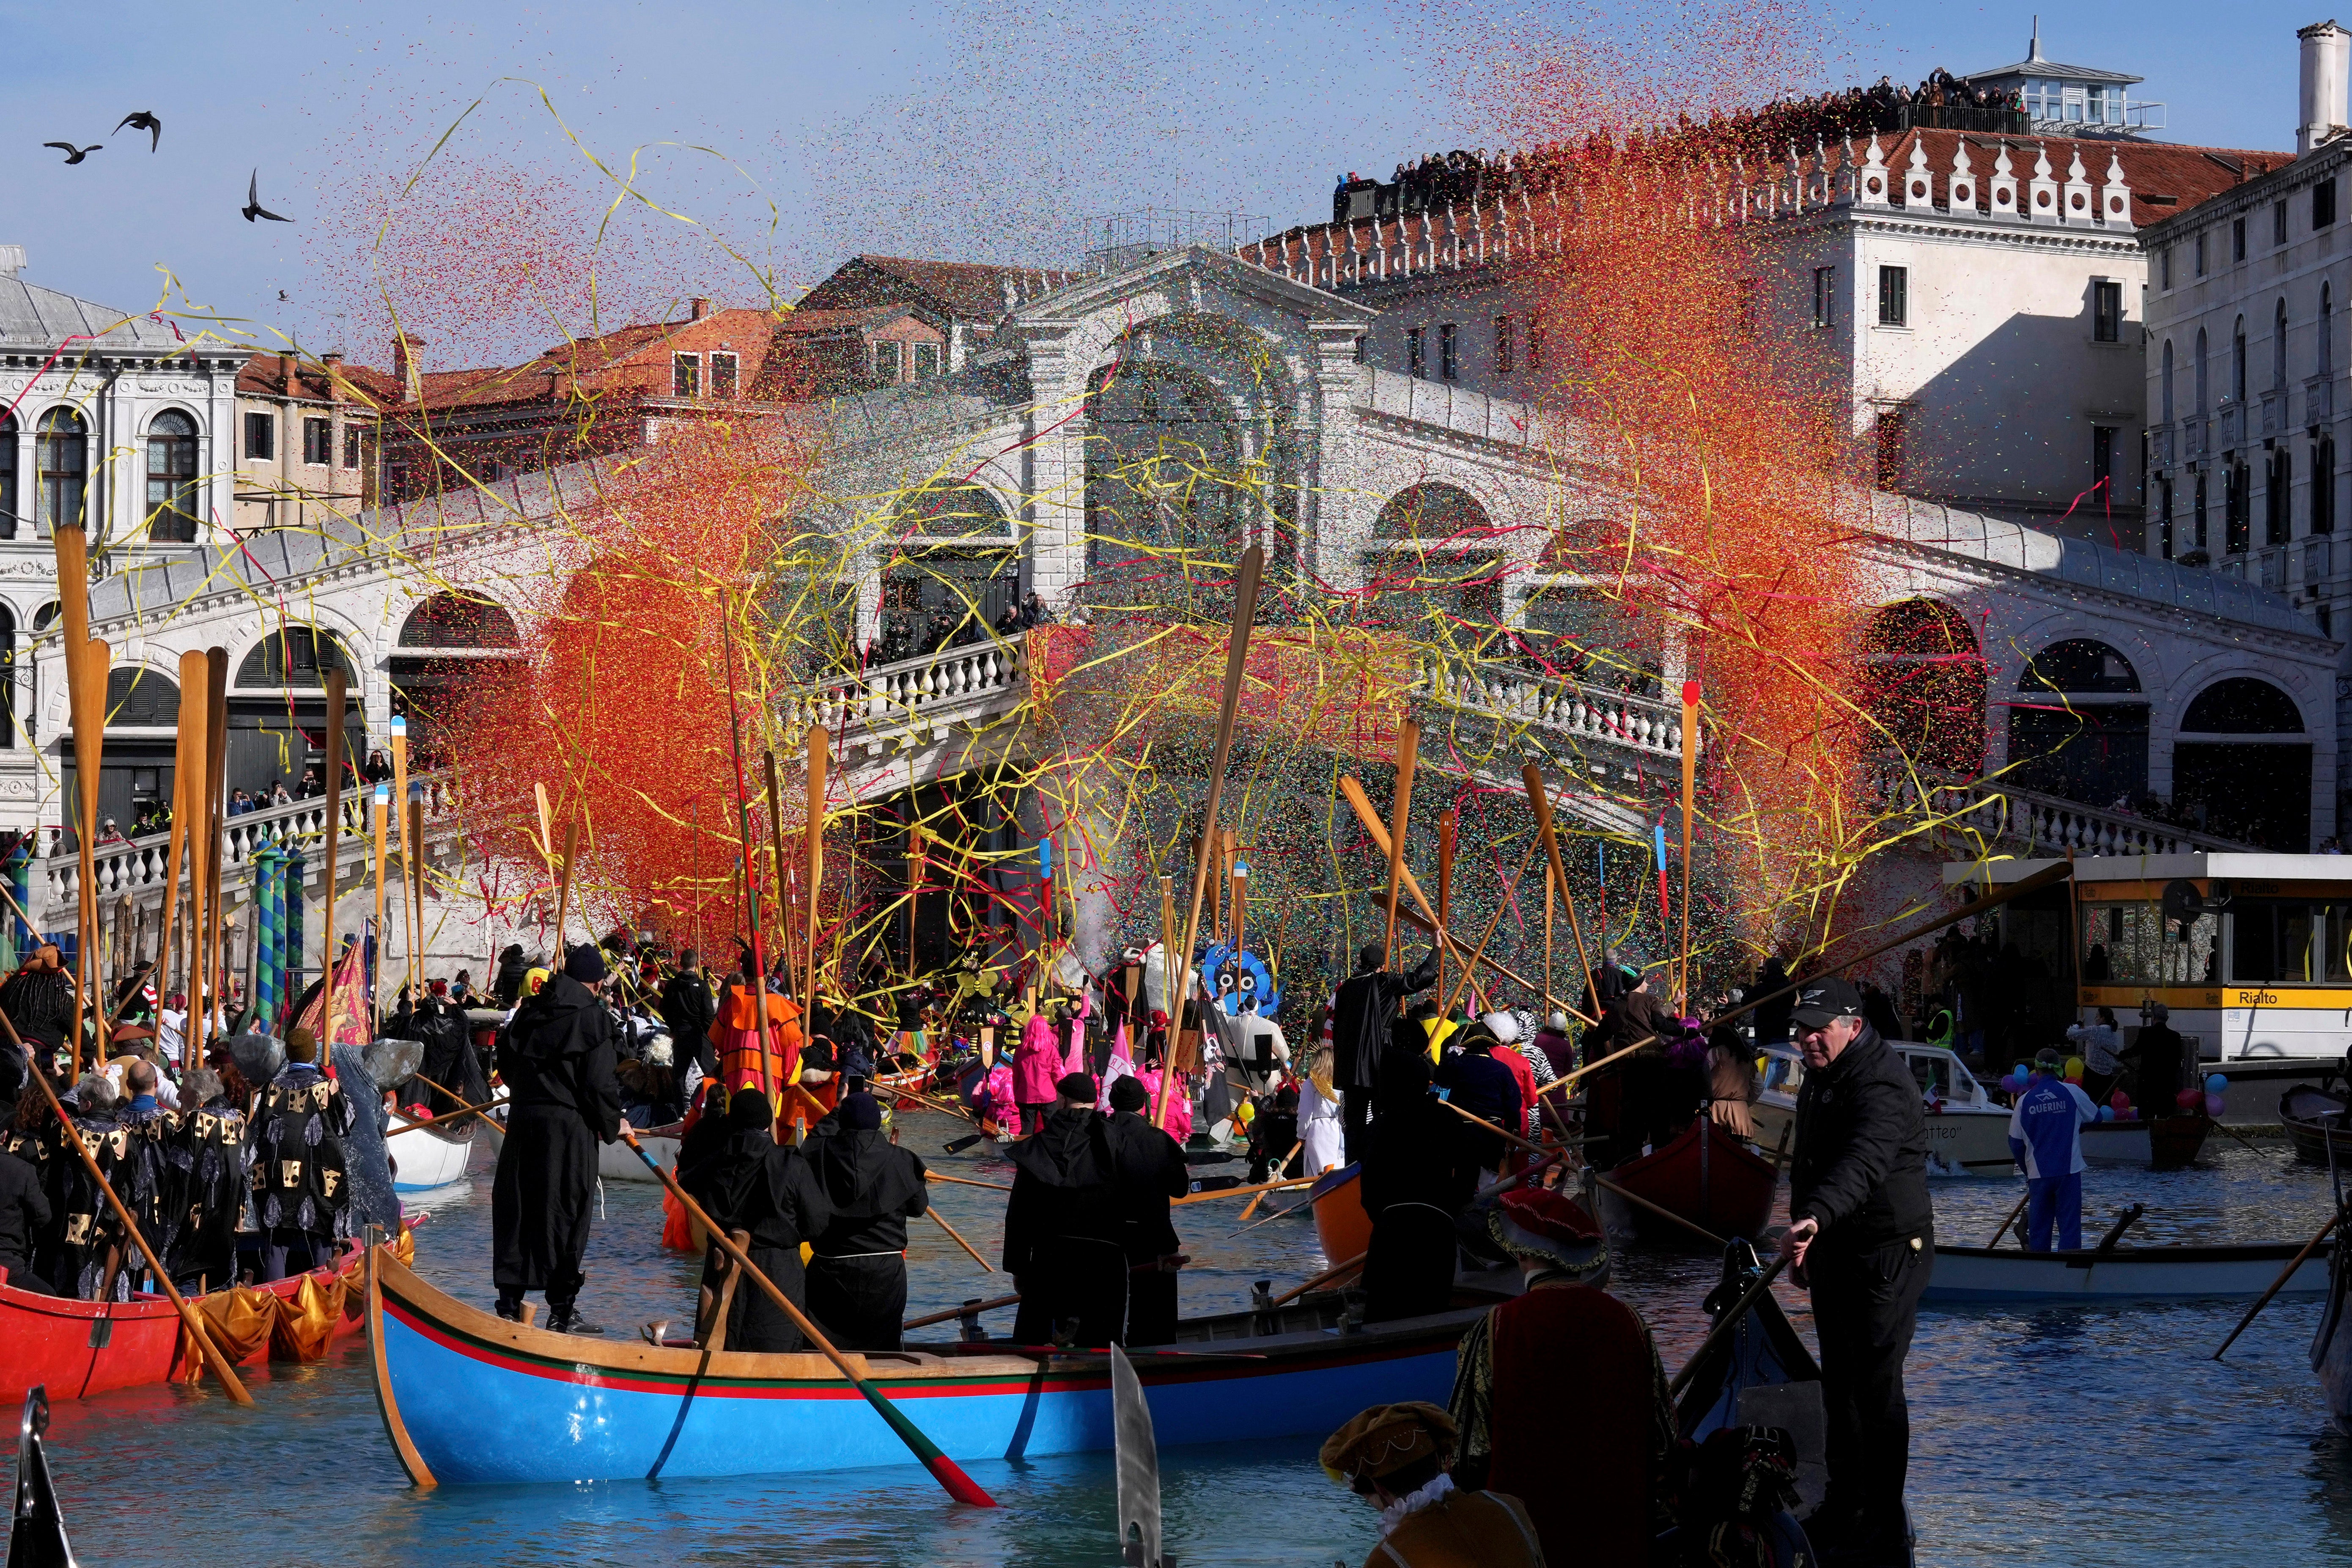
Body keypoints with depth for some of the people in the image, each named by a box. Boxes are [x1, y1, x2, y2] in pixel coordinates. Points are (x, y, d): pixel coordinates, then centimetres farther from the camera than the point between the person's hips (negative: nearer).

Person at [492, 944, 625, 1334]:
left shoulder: (529, 1011, 9)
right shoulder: (593, 1016, -8)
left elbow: (506, 1064, 17)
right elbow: (599, 1082, -11)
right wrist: (613, 1124, 4)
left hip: (522, 1122, 5)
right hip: (569, 1126, -5)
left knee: (516, 1211, 10)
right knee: (566, 1214, 0)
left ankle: (509, 1304, 12)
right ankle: (562, 1311, 3)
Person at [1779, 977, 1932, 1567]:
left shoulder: (1881, 1086, -22)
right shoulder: (1820, 1078, 11)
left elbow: (1860, 1163, -40)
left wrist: (1816, 1215, -55)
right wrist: (1804, 1239, 26)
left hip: (1887, 1252, -10)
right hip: (1833, 1249, 10)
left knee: (1875, 1381, -11)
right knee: (1839, 1381, 15)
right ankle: (1845, 1509, 27)